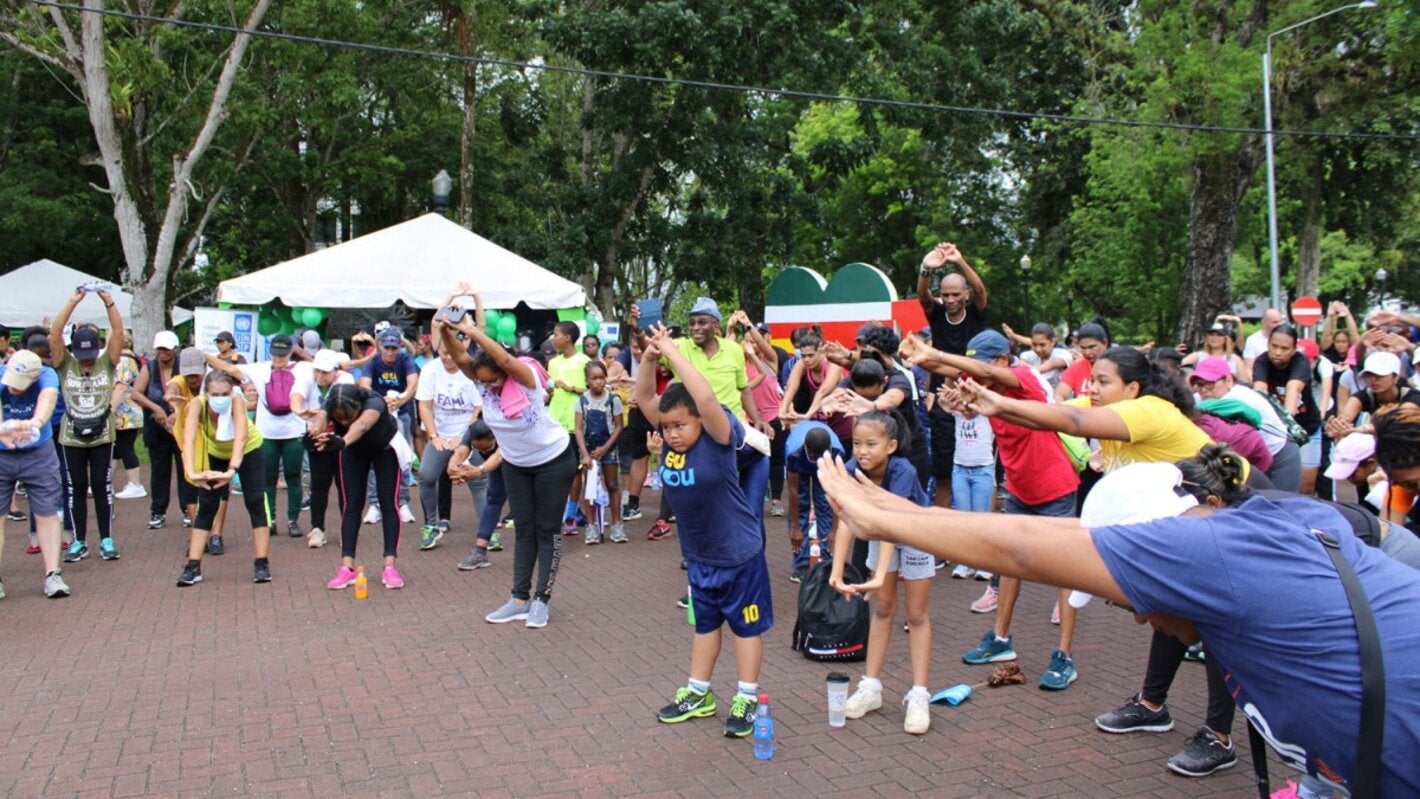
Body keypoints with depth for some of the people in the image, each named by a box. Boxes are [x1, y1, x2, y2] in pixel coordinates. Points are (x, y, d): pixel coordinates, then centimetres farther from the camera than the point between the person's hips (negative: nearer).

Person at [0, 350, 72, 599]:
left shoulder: (46, 375, -22)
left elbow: (48, 397, -44)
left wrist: (36, 422, -65)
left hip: (39, 454, 0)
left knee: (47, 512, 2)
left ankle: (53, 574, 8)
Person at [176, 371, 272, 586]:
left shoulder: (237, 400, -36)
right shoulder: (197, 404, -33)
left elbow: (241, 436, -50)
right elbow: (188, 438, -47)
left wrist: (232, 470, -65)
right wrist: (191, 472, -62)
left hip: (248, 450, -2)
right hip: (216, 453, 2)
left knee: (256, 503, -9)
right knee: (206, 507, -2)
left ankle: (262, 564, -1)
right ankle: (193, 567, 5)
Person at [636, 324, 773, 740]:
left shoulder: (718, 439, -23)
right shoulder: (670, 436, -6)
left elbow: (708, 399, -40)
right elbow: (644, 397, -8)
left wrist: (672, 352, -35)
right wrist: (649, 357, -24)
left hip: (739, 551, -7)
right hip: (697, 553, 7)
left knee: (746, 624, 7)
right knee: (704, 621, 20)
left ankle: (747, 700, 18)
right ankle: (698, 693, 32)